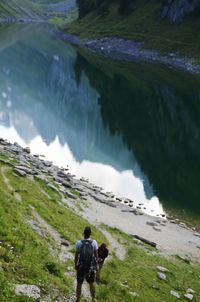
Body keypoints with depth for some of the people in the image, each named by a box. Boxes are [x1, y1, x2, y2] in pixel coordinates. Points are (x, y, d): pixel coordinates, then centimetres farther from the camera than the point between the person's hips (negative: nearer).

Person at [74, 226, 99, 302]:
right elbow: (96, 255, -5)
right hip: (91, 266, 1)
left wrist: (75, 265, 7)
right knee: (91, 283, 19)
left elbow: (76, 255, -8)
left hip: (81, 266, -1)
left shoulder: (79, 243, -15)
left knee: (79, 284, 13)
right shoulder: (94, 242, -12)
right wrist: (96, 264, 9)